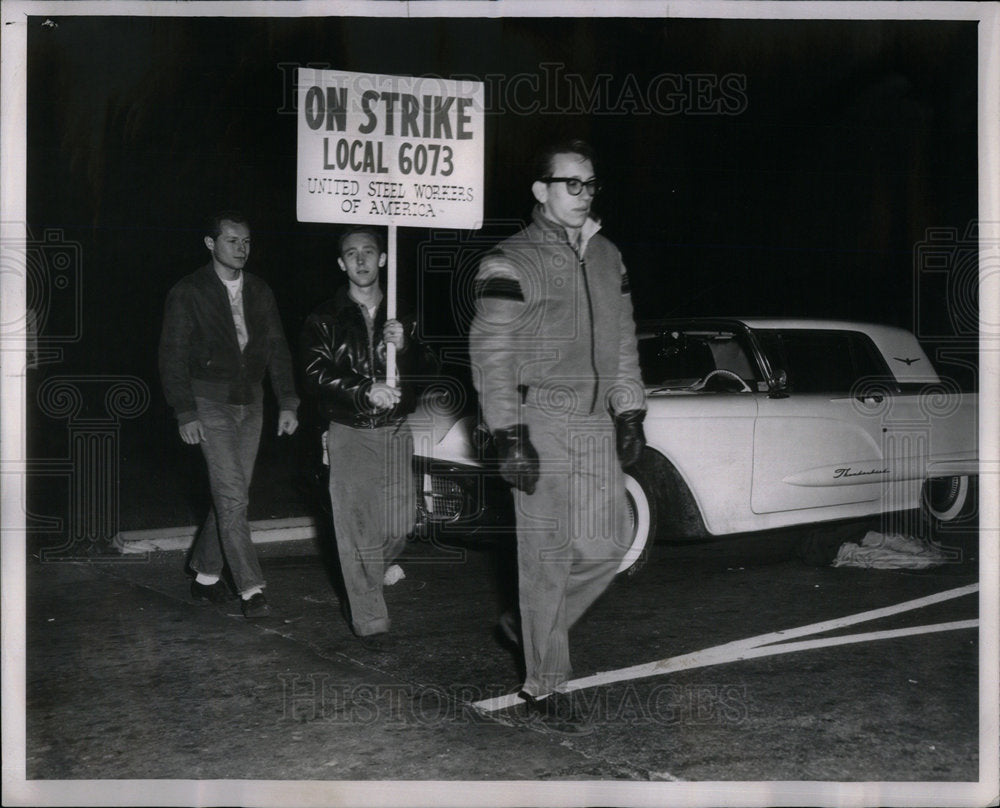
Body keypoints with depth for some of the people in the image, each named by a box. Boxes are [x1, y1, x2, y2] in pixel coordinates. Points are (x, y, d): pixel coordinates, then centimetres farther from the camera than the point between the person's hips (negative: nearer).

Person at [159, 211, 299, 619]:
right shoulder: (188, 292, -4)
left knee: (230, 496, 8)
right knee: (232, 497, -11)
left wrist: (287, 403, 3)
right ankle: (250, 589, -9)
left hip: (250, 403, 5)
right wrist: (185, 413, -11)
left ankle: (205, 577, 22)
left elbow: (277, 348, 12)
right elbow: (173, 357, -5)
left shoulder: (259, 291, 11)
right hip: (211, 404, -5)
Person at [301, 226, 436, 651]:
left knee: (400, 522, 2)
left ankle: (364, 587, 32)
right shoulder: (325, 320, 2)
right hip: (350, 432, -3)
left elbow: (427, 370, 4)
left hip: (396, 429, 3)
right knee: (358, 527, -5)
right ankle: (370, 620, 5)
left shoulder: (403, 316, 10)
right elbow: (318, 375, -9)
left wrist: (402, 347, -16)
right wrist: (365, 392, -23)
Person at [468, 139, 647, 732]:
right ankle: (545, 688, 9)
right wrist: (510, 436, -16)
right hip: (541, 425, -7)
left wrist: (630, 414, 13)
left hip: (597, 423, 7)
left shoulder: (608, 257, 13)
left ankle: (535, 628, 29)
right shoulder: (511, 262, -7)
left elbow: (623, 341, 18)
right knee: (549, 557, -3)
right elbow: (490, 354, -10)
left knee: (608, 545, 8)